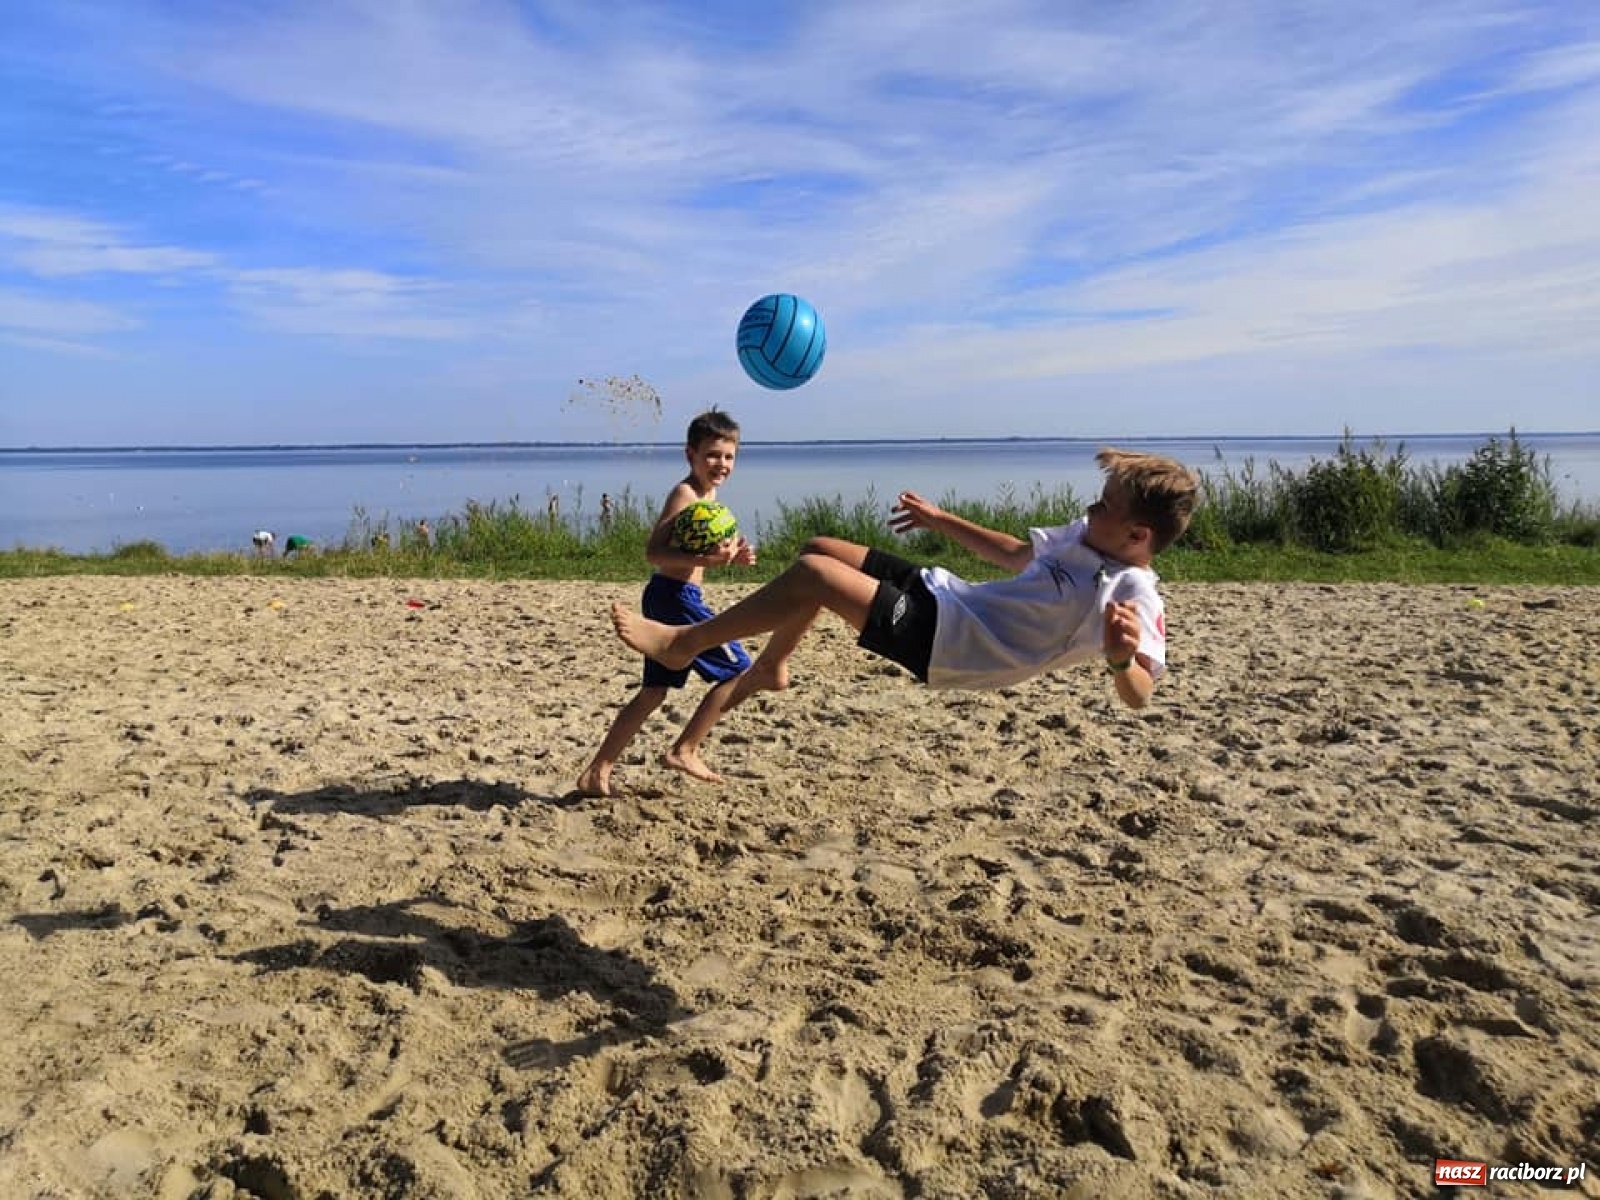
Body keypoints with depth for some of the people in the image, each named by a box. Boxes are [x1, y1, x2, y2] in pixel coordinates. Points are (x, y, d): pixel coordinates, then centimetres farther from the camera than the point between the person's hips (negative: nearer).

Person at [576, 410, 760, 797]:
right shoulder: (685, 493, -15)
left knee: (653, 691, 15)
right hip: (677, 596, -10)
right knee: (739, 670, -1)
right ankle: (683, 751, 6)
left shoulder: (707, 493, 15)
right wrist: (704, 559, -36)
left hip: (667, 598, 10)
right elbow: (654, 552, -23)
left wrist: (732, 555, 8)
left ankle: (596, 773, 18)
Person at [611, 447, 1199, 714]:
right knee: (821, 549, 11)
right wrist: (942, 521, 27)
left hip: (942, 640, -9)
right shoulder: (1086, 535, 8)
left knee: (813, 574, -21)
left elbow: (1140, 695, -28)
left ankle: (683, 642, -5)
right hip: (943, 592, 9)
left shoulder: (1133, 595, -17)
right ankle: (771, 667, 24)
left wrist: (1120, 655, -51)